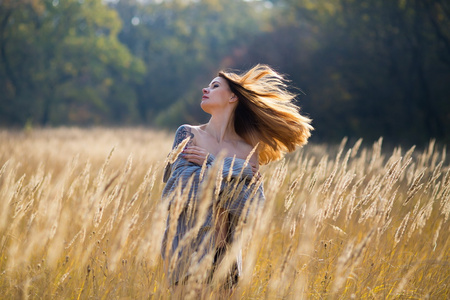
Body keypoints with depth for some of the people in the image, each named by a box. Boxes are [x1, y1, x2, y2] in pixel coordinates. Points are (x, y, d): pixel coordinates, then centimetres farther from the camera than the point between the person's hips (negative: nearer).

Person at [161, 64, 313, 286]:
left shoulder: (248, 152, 4)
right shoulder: (188, 134, 2)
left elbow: (255, 208, -9)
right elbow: (181, 186, -12)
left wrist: (211, 164, -10)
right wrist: (230, 170, -11)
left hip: (224, 252, 2)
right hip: (185, 249, -2)